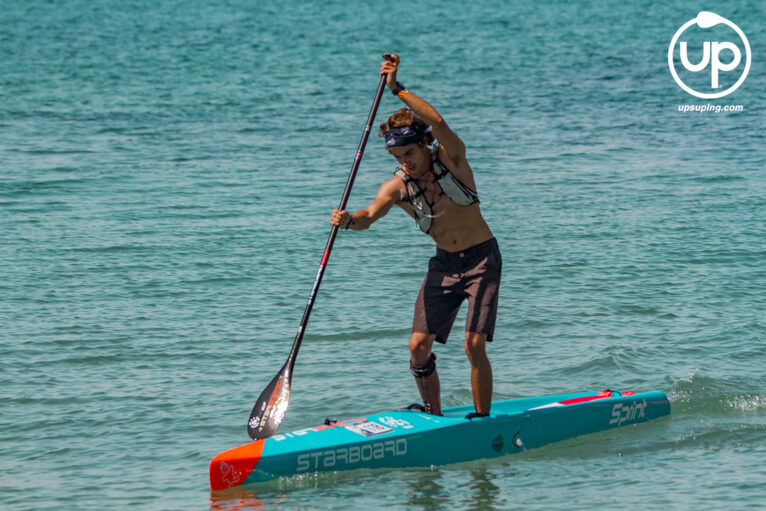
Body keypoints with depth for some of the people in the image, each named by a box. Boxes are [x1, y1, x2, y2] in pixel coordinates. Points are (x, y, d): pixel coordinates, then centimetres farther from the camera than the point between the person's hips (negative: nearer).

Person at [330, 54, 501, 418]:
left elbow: (437, 122, -30)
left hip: (482, 259, -4)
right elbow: (371, 214, -20)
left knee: (474, 344, -16)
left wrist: (398, 90, -35)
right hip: (444, 265, 4)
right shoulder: (397, 187, -3)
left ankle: (482, 420, -4)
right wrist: (348, 221, -42)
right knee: (418, 345, -3)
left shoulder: (450, 156, -10)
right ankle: (434, 416, 14)